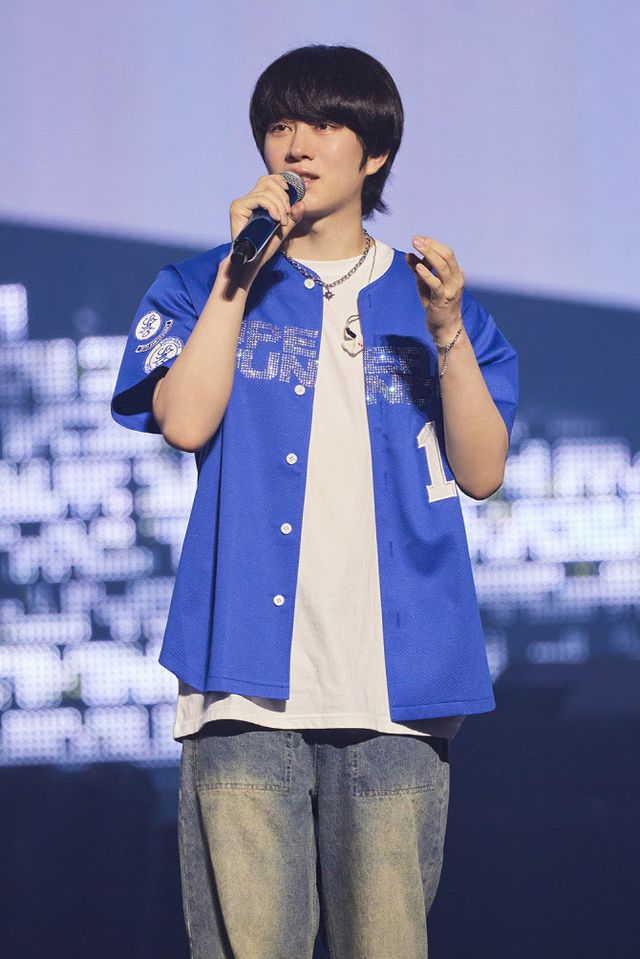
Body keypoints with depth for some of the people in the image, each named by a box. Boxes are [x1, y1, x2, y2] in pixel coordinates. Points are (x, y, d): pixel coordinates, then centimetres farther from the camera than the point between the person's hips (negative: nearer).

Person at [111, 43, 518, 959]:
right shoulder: (205, 286, 14)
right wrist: (242, 270, -4)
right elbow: (184, 421, -5)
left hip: (395, 683, 1)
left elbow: (482, 471, 5)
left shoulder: (428, 297, 15)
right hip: (247, 684, -1)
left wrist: (446, 332, -9)